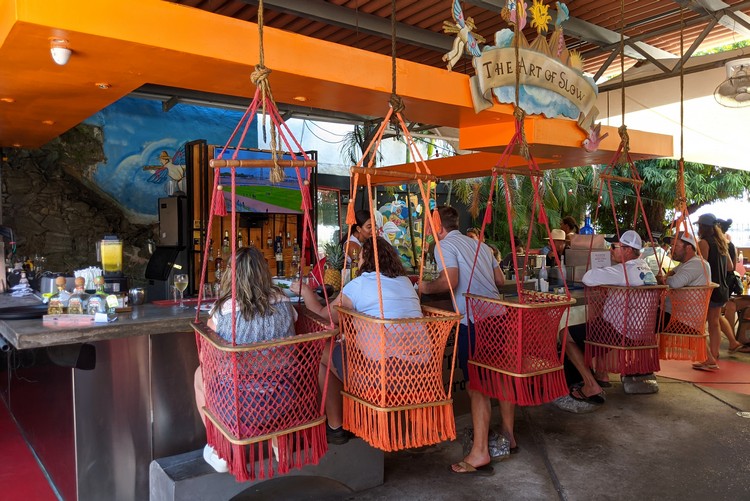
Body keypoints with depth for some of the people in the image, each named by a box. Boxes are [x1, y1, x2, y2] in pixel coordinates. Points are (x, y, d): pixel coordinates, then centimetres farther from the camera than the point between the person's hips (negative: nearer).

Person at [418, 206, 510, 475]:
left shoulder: (446, 244, -3)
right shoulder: (481, 245, 19)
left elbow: (449, 281, -17)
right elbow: (500, 279, 20)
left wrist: (427, 287, 0)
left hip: (473, 320, -8)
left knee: (477, 385, -5)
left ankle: (480, 453, -1)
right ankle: (508, 437, 32)